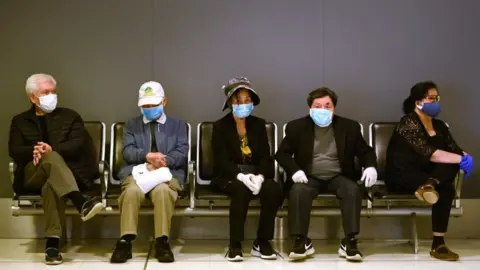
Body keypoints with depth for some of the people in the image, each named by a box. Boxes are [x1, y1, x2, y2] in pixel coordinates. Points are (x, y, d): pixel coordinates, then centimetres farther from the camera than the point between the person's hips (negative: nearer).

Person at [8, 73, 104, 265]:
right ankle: (81, 202, -54)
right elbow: (14, 151, 4)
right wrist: (34, 151, -18)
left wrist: (51, 149, -17)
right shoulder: (20, 121, 20)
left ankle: (52, 243, -46)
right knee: (52, 158, -36)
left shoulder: (70, 116, 17)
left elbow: (77, 145, 0)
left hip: (65, 170, 0)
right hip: (31, 175, 0)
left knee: (51, 187, -37)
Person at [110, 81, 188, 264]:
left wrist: (161, 161, -14)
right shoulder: (131, 125, 24)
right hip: (137, 172, 1)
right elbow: (127, 152, 6)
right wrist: (147, 156, -16)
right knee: (132, 191, -35)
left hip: (168, 172, -1)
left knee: (162, 190, -36)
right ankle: (125, 241, -33)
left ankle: (162, 241, -33)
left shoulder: (178, 125, 21)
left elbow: (182, 153, 6)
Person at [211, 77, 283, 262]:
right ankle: (235, 245, -25)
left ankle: (262, 243, -16)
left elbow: (266, 157, 0)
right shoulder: (220, 126, -2)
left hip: (256, 174, 3)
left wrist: (260, 176, -22)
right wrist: (241, 175, -30)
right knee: (241, 190, -37)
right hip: (228, 177, -3)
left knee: (273, 189, -29)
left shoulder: (259, 124, 8)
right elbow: (221, 161, -12)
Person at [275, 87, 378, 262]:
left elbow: (365, 151, 11)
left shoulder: (349, 127, 2)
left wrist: (370, 166, -12)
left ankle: (349, 242, -24)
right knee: (298, 191, -32)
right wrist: (295, 170, -18)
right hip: (309, 177, -1)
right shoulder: (297, 127, 0)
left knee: (353, 190, -30)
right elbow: (282, 153, 2)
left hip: (338, 177, 1)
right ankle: (301, 242, -23)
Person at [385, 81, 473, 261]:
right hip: (402, 177, -7)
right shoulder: (408, 123, -12)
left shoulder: (439, 126, 12)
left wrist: (465, 157, -19)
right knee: (446, 188, -29)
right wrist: (461, 159, -26)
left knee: (451, 164, -22)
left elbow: (454, 149, 4)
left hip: (424, 174, 7)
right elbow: (429, 153, -23)